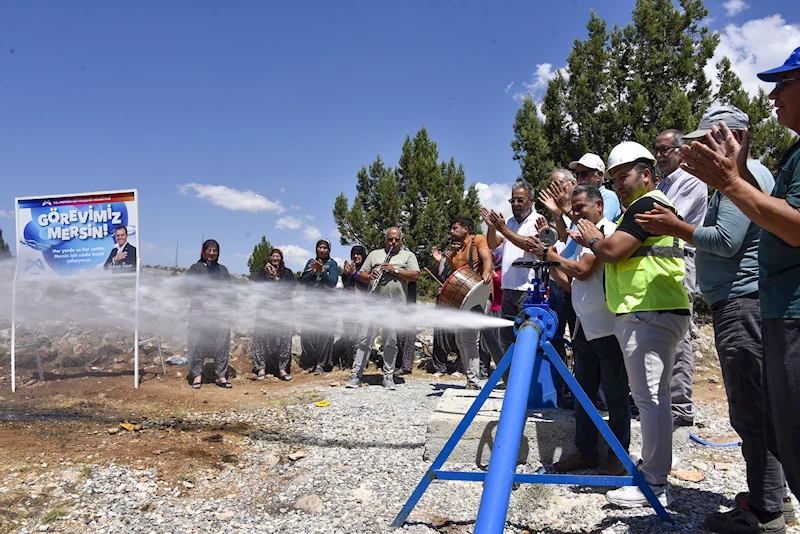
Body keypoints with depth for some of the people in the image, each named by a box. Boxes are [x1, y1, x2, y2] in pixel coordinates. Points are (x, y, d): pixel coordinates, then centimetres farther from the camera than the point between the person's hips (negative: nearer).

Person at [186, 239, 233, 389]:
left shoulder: (222, 269, 19)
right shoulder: (196, 268, 7)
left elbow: (230, 288, 15)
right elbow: (190, 287, -3)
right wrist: (203, 303, -13)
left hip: (221, 311, 3)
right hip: (200, 311, -3)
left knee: (222, 343, 1)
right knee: (198, 343, -4)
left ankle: (221, 376, 7)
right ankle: (197, 375, 6)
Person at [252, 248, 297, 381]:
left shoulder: (287, 272, 19)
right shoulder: (262, 272, 22)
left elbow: (291, 287, 4)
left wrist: (276, 278, -3)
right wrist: (267, 276, -4)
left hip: (283, 307, 0)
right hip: (265, 307, 0)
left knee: (284, 336, -12)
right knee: (261, 335, -13)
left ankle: (282, 369, -8)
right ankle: (261, 368, -9)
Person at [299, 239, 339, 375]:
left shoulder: (332, 264, 5)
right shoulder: (311, 262, 15)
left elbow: (333, 282, -8)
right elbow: (302, 281, 6)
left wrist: (322, 271, -19)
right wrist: (312, 272, -10)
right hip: (310, 301, 3)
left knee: (324, 333, -7)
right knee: (307, 332, -3)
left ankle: (321, 364, -1)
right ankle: (310, 363, 7)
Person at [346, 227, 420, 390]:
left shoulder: (408, 256, 13)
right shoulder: (374, 254, 19)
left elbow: (415, 276, 0)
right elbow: (361, 274, 17)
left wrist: (395, 270, -11)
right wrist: (369, 276, -6)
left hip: (395, 306, -1)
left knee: (391, 341, 0)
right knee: (365, 338, -3)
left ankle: (388, 376, 13)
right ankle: (356, 375, 0)